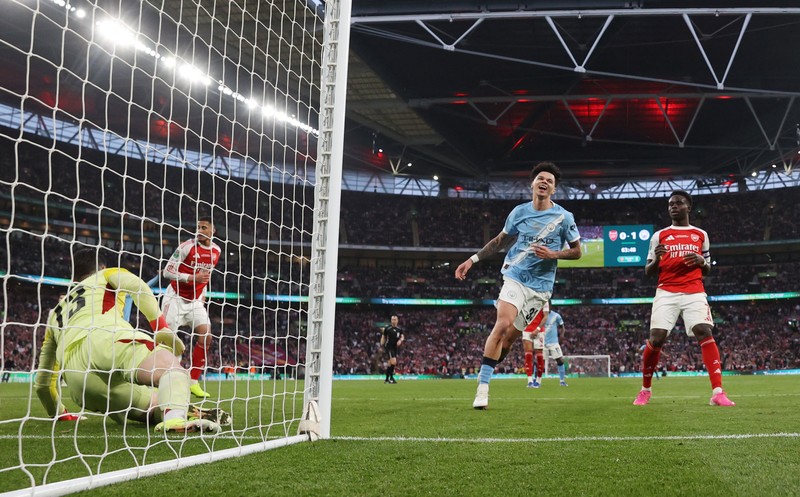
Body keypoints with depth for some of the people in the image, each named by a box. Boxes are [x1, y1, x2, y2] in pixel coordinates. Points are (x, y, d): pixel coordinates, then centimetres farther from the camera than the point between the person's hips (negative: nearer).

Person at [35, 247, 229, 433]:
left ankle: (188, 414, -24)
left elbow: (42, 382, 44)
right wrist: (162, 328, 0)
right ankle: (175, 417, -56)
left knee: (155, 407, 12)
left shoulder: (56, 312, 42)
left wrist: (59, 413, 59)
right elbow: (137, 286, 5)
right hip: (107, 339, -4)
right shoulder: (108, 274, 32)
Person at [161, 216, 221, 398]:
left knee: (206, 337, -9)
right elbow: (167, 271, -18)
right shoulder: (187, 246, -16)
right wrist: (192, 278, -28)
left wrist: (203, 293, 12)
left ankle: (193, 382, -1)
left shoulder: (216, 251, 3)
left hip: (196, 301, 5)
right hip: (176, 298, -5)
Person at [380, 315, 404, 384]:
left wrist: (400, 340, -12)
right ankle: (391, 377, -8)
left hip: (395, 348, 6)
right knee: (393, 362, -18)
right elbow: (383, 337, 0)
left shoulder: (399, 329, 7)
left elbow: (402, 336, 11)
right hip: (389, 347, -5)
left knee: (389, 364, 13)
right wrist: (382, 346, -7)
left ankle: (387, 379, 23)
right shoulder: (387, 328, -6)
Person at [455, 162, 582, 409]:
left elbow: (576, 251, 5)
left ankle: (485, 375, 20)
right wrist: (472, 260, 11)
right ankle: (482, 388, -20)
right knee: (502, 324, -21)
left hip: (540, 285, 1)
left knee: (511, 335, 0)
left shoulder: (564, 217, 0)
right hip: (515, 276, 0)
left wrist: (552, 254, -13)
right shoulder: (519, 211, 4)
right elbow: (500, 241, 17)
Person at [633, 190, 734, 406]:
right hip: (666, 293, 0)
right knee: (656, 338, -11)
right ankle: (645, 390, 9)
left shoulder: (701, 235, 16)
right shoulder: (659, 236, 13)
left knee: (705, 333, -19)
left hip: (694, 292, 1)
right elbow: (648, 272, 13)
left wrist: (701, 261, -2)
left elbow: (707, 270, 22)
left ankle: (718, 393, -22)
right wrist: (657, 259, -9)